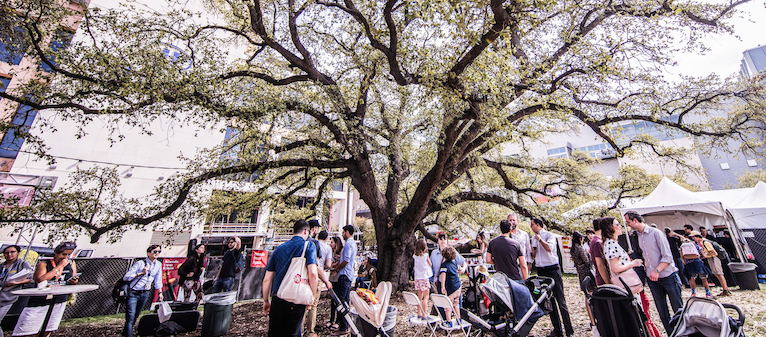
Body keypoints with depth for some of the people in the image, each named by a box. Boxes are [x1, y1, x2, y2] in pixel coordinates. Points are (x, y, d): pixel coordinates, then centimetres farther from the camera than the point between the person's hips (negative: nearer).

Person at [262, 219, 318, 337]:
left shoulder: (279, 248, 8)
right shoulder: (308, 245, -5)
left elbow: (267, 279, 10)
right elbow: (312, 273, -17)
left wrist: (266, 301, 23)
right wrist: (312, 297, -4)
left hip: (277, 300, 4)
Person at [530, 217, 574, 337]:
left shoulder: (549, 235, -6)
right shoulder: (534, 238, 14)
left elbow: (549, 248, -23)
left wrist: (539, 239, -18)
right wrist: (532, 250, 0)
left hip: (552, 269, -6)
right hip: (541, 271, 6)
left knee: (560, 300, -3)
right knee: (549, 300, 9)